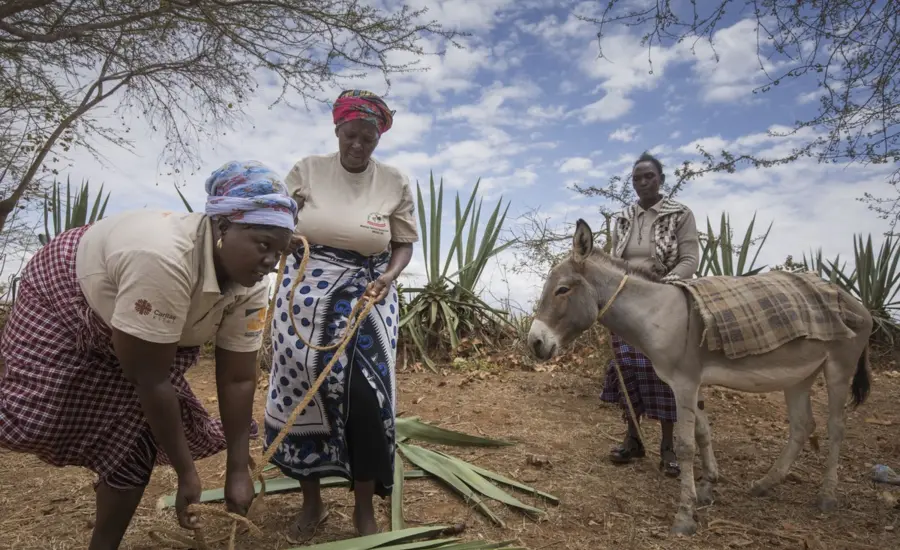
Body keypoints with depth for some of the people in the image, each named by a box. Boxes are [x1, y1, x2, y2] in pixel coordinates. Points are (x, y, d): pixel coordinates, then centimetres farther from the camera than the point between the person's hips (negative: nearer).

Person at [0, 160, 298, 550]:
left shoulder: (251, 287, -23)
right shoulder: (162, 259, -44)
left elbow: (238, 380, -15)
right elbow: (151, 381, -37)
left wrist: (238, 469, -15)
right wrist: (186, 471, -28)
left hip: (158, 331, 5)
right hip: (66, 296, -4)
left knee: (136, 431, 2)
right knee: (35, 421, -11)